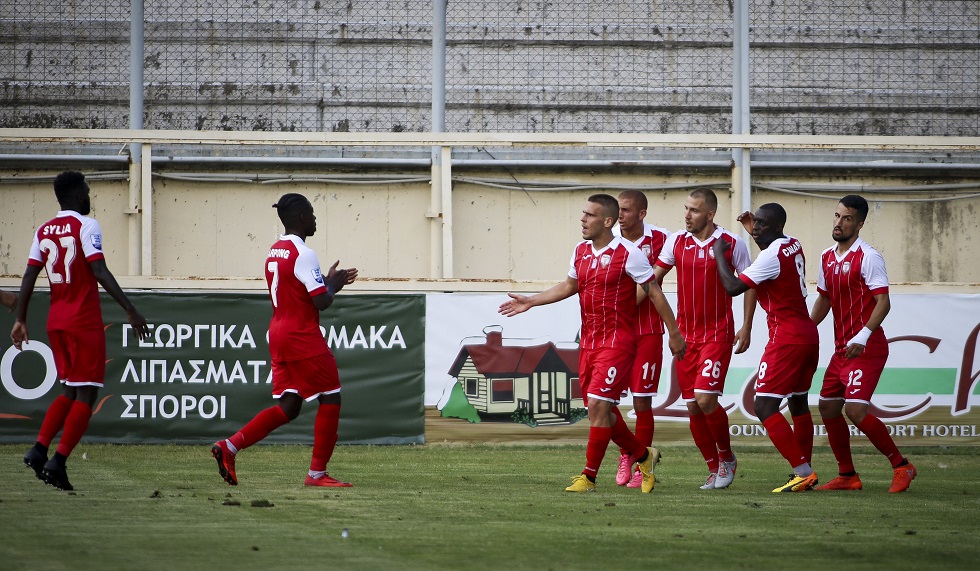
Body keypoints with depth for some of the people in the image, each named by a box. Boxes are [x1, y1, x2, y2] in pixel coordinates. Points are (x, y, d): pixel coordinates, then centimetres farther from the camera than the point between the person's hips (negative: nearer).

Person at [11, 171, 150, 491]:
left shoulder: (44, 231, 10)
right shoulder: (86, 226, -9)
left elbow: (29, 277, 8)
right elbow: (100, 272, -18)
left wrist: (20, 320, 14)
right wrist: (130, 310, -19)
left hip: (56, 321, 7)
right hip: (84, 321, -7)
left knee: (70, 392, 17)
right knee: (86, 393, -3)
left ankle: (38, 450, 3)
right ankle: (58, 461, -12)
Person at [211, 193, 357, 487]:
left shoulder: (274, 252, 12)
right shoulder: (303, 254, -16)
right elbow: (321, 301, -19)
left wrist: (329, 282, 19)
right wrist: (333, 285, 2)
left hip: (278, 333, 9)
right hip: (303, 336, -9)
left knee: (288, 407, 11)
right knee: (330, 399, 2)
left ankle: (229, 446, 0)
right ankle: (317, 472, 3)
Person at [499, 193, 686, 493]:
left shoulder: (628, 253, -11)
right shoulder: (581, 251, 9)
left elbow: (655, 293, -6)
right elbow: (569, 286, 26)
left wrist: (674, 333, -4)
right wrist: (530, 301, 19)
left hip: (617, 341, -7)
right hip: (589, 341, 7)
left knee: (598, 404, -12)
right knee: (601, 409, 10)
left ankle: (589, 477, -6)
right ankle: (643, 455, 30)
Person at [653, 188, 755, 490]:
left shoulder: (732, 244, -5)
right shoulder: (676, 241, 4)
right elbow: (653, 278, 9)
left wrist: (746, 326, -3)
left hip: (717, 333, -4)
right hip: (685, 335, 4)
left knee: (706, 399, -16)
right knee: (692, 406, 3)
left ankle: (727, 458, 8)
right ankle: (714, 469, 16)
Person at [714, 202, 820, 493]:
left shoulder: (772, 255, -18)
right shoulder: (794, 245, 9)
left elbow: (733, 287, -18)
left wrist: (719, 255, -6)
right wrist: (754, 233, 29)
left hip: (786, 336, -10)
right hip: (808, 334, 10)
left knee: (765, 406, -10)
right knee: (798, 403, 20)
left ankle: (803, 471, -16)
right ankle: (805, 472, 26)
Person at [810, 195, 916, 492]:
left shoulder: (868, 257, -13)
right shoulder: (827, 258, 12)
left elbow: (883, 302, -19)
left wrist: (863, 336, -31)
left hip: (866, 348, -9)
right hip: (842, 348, 9)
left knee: (856, 410, -18)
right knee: (828, 407, 9)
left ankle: (901, 466, -5)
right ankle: (847, 476, 20)